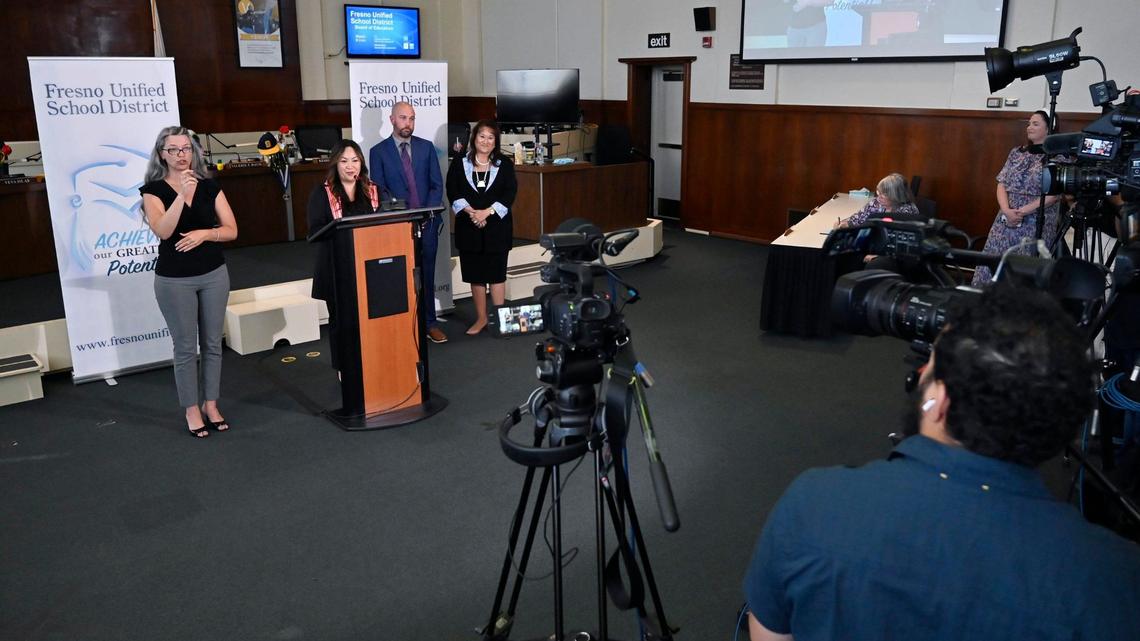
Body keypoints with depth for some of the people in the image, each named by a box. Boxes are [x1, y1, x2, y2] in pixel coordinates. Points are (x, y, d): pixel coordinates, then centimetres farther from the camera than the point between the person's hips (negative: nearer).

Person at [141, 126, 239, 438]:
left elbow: (231, 230, 1)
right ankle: (192, 411, 16)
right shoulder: (153, 190, -5)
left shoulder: (209, 186, 4)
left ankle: (211, 405, 23)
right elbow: (163, 231, -21)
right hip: (174, 280, -3)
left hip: (214, 275, 3)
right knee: (185, 347, 4)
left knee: (212, 343, 10)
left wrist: (205, 233, -17)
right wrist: (182, 194, -28)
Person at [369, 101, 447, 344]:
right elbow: (378, 191, -1)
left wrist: (427, 214, -7)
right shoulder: (378, 151, 3)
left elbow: (437, 184, 6)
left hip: (427, 223, 2)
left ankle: (429, 324, 17)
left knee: (427, 275, 8)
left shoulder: (426, 147, 8)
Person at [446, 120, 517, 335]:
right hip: (469, 228, 1)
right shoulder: (459, 165, 5)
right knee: (475, 275, 8)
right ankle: (481, 318, 19)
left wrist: (486, 212, -15)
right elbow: (453, 193, -2)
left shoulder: (504, 165, 4)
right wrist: (470, 212, -17)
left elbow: (510, 193, -5)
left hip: (497, 227, -1)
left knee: (497, 274, 0)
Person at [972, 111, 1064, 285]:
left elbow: (1053, 194, -11)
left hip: (1037, 224, -4)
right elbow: (1002, 184, 7)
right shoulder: (1016, 153, 13)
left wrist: (1023, 211, -17)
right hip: (1007, 219, 5)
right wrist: (1007, 210, -10)